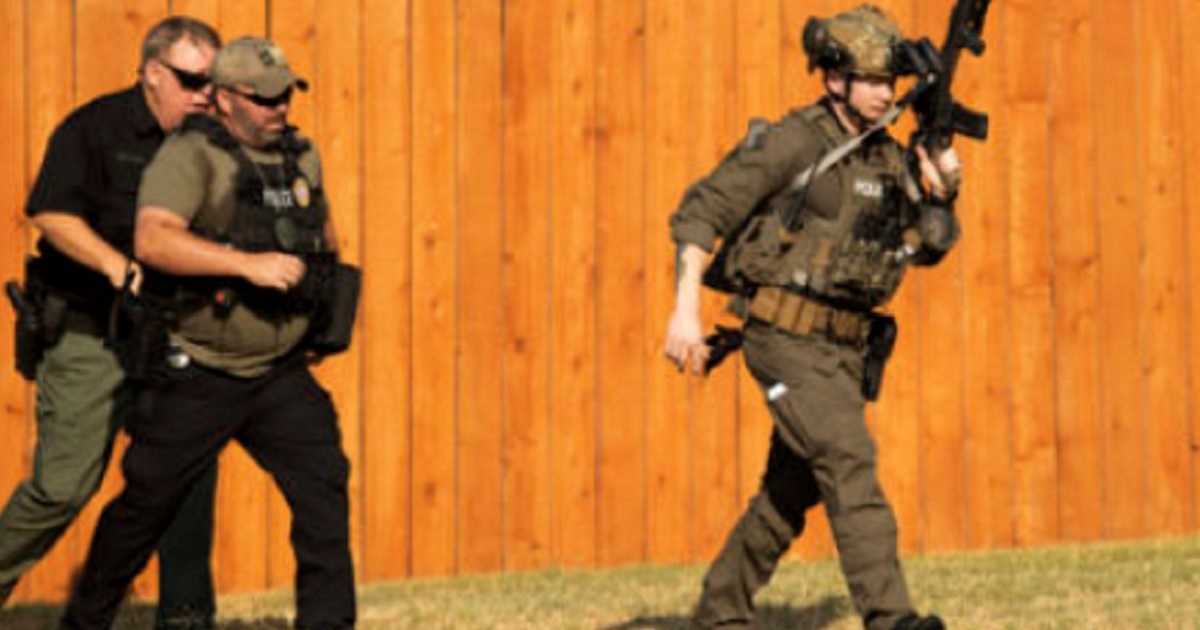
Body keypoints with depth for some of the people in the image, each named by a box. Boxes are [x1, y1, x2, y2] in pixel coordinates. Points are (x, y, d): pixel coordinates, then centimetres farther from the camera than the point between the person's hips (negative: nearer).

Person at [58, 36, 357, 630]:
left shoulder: (299, 157, 6)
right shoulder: (189, 157, -15)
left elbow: (321, 229, 28)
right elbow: (153, 241, -33)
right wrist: (248, 264, -37)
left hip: (279, 374, 5)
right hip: (197, 376, -5)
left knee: (323, 482, -10)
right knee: (147, 501, 7)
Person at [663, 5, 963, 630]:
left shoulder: (889, 156, 10)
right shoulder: (792, 143, -11)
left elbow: (927, 247, 15)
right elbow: (700, 211, -12)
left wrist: (941, 193, -6)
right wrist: (685, 309, -20)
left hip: (845, 346, 8)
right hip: (787, 338, -8)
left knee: (790, 492, 12)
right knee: (848, 461, -20)